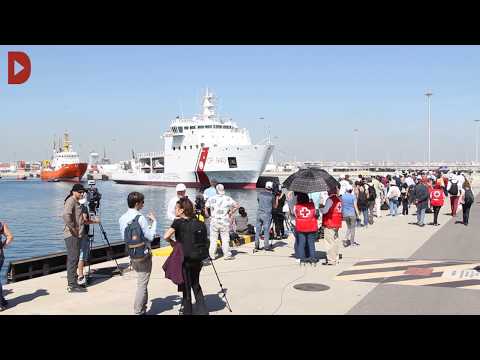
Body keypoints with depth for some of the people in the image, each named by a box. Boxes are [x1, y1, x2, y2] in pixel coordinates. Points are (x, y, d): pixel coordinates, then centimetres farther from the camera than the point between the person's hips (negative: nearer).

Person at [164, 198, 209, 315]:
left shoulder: (178, 222, -11)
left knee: (186, 287, 11)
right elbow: (205, 241, 8)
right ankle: (203, 311, 19)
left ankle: (187, 311, 23)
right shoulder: (199, 223, 3)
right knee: (196, 285, 20)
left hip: (184, 260, -5)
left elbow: (166, 236, -23)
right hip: (197, 260, 5)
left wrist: (172, 242, -4)